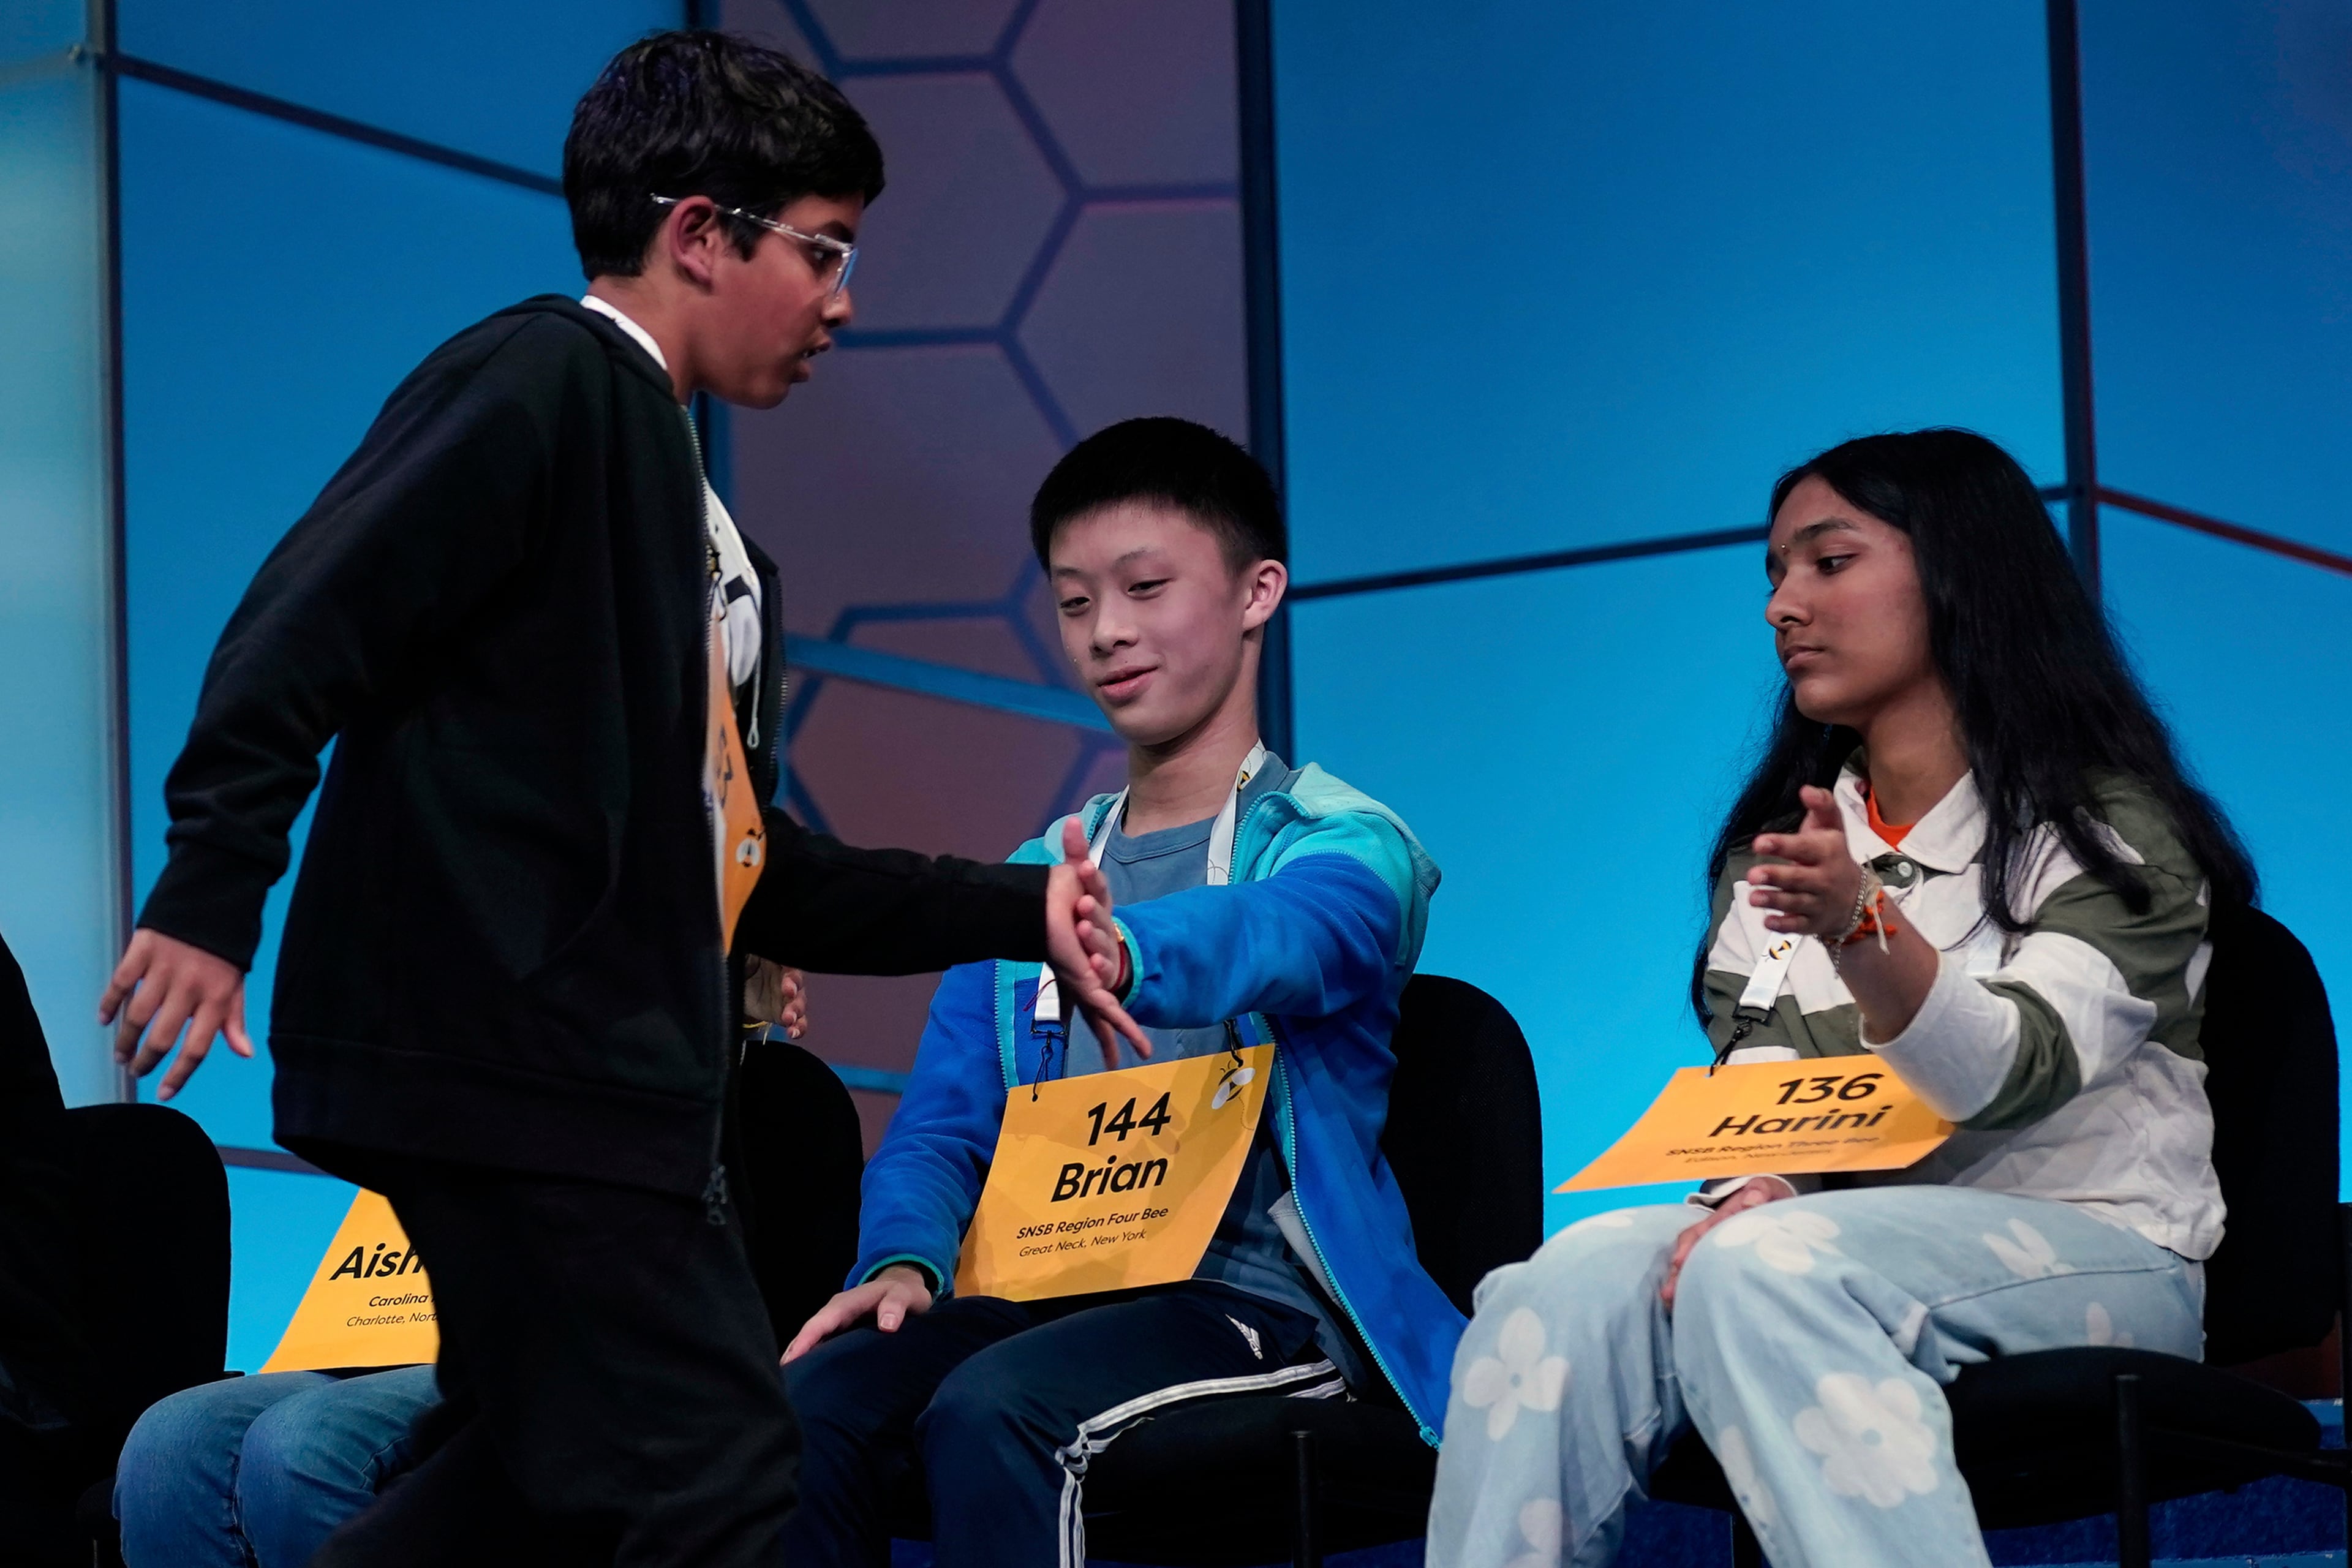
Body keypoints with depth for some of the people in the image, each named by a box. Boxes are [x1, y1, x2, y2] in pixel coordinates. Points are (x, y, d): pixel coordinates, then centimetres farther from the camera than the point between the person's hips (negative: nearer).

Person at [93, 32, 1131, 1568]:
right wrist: (211, 898, -25)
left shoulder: (711, 543, 22)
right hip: (509, 1059, -10)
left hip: (618, 1080, 10)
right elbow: (307, 620, -17)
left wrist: (1020, 908, 20)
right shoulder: (544, 381, -7)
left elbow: (751, 870, 24)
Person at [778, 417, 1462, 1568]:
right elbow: (942, 1121, 13)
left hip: (1256, 1295, -5)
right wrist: (902, 1259, -11)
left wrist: (1128, 955, -48)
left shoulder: (1342, 846, 1)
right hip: (1050, 1294, 5)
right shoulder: (1035, 881, 21)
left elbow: (1279, 939, -25)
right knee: (801, 1410, -26)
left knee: (991, 1411, -35)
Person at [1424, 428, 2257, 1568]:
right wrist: (1751, 1194, -17)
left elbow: (2008, 1077, -16)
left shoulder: (2110, 830, 1)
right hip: (1853, 1244, 5)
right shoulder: (1773, 852, 20)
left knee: (1763, 1275, -35)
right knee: (1570, 1287, -27)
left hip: (2101, 1256, -4)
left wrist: (1858, 925, -34)